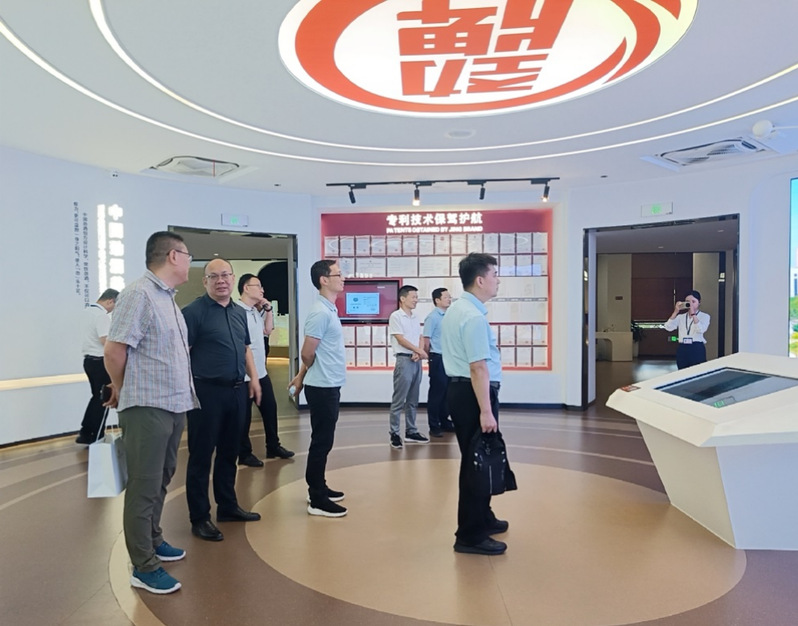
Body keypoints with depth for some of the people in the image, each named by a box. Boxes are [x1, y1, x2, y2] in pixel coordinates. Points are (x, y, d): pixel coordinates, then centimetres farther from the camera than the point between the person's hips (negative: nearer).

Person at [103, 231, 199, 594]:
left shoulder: (167, 298, 14)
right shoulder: (139, 294, -15)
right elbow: (114, 350, -17)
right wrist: (122, 392, -3)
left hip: (174, 406, 9)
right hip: (148, 408, -9)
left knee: (160, 481, 20)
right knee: (144, 487, 1)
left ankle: (152, 541, 36)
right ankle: (144, 568, 12)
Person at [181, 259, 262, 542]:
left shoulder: (239, 312, 13)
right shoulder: (193, 311, -9)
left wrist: (253, 378, 13)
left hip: (237, 391, 7)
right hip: (207, 392, -7)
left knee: (229, 453, 17)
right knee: (201, 457, 3)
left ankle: (228, 506, 31)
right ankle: (199, 518, 14)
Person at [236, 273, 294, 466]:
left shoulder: (256, 311, 10)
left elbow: (267, 330, 23)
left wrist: (268, 310, 10)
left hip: (261, 372, 9)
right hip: (244, 375, -9)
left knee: (270, 409, 17)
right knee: (244, 415, 5)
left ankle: (273, 447, 32)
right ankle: (245, 454, 19)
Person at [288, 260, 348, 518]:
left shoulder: (329, 309, 12)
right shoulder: (320, 312, -19)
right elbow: (307, 354, -16)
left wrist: (301, 377, 17)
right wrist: (302, 377, 3)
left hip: (329, 386, 9)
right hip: (323, 387, -9)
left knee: (324, 440, 17)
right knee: (321, 441, -2)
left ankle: (319, 489, 29)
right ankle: (317, 500, 8)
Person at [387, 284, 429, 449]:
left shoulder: (415, 317, 14)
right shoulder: (396, 316, -7)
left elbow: (420, 338, 12)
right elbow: (400, 339, -12)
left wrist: (418, 353, -7)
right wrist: (419, 351, -10)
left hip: (416, 360, 7)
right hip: (403, 360, -7)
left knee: (413, 400, 12)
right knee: (399, 400, -4)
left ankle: (411, 432, 20)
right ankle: (394, 433, 2)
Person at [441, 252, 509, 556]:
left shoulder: (456, 310, 13)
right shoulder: (474, 317, -20)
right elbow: (479, 368, -24)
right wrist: (485, 411, -24)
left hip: (459, 390, 10)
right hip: (474, 394, -10)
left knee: (475, 460, 20)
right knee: (477, 462, -1)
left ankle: (482, 519, 36)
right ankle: (470, 536, 9)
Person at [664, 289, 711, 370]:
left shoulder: (704, 316, 2)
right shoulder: (681, 316, 10)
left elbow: (701, 330, -17)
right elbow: (668, 327, -6)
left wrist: (693, 314, -21)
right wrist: (675, 312, -13)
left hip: (697, 349, -3)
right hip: (682, 349, 3)